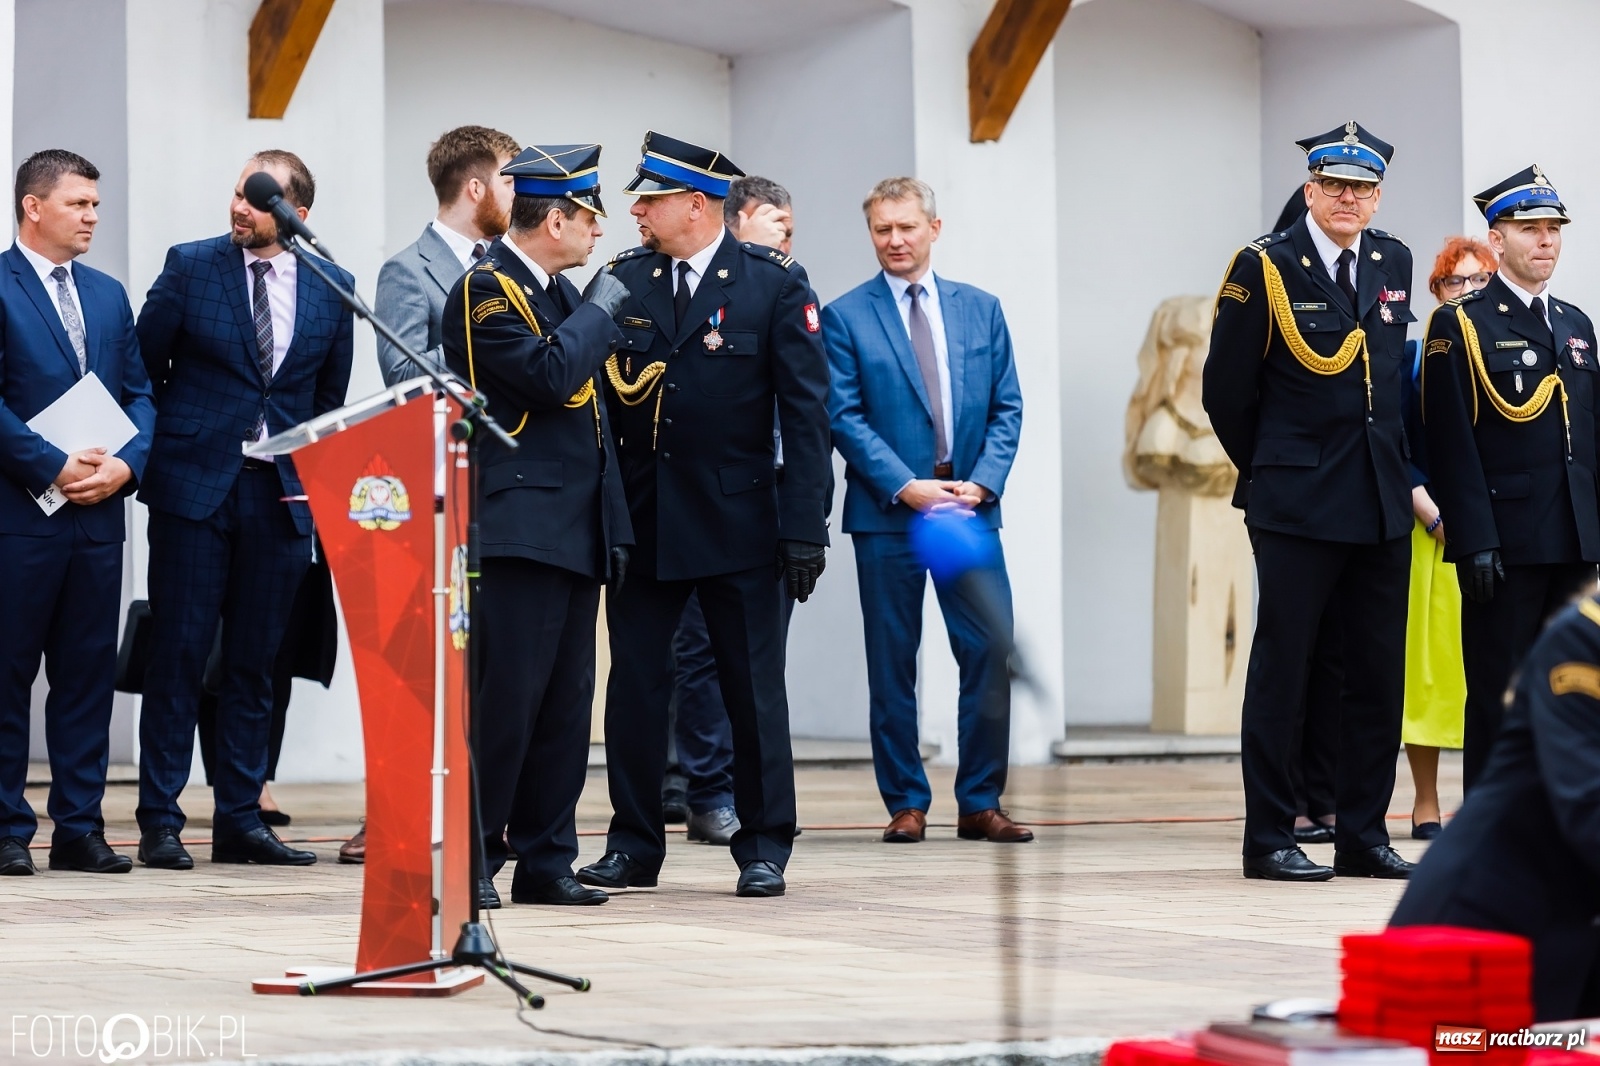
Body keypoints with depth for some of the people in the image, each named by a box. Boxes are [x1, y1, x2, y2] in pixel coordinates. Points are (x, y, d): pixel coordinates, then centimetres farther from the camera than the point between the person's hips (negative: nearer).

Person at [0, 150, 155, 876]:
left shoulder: (108, 294, 17)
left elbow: (139, 392, 14)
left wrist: (127, 463, -4)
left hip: (98, 514, 6)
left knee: (88, 672, 6)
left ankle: (79, 827, 10)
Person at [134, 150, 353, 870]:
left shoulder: (332, 287, 6)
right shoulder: (190, 266, -1)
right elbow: (143, 366, 6)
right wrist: (166, 443, 5)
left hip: (281, 492, 2)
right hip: (194, 485, -2)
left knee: (255, 661, 6)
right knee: (178, 654, -2)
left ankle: (239, 818, 13)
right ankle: (160, 822, 2)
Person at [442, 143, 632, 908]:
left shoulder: (560, 293, 18)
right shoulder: (485, 290, -9)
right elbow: (549, 374, -23)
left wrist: (614, 525, 19)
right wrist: (598, 312, -9)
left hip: (576, 530, 9)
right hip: (519, 525, -9)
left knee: (567, 702, 8)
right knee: (504, 695, -9)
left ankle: (546, 859, 13)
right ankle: (471, 861, -3)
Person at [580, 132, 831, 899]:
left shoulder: (775, 284, -4)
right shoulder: (622, 281, 4)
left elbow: (805, 412, -6)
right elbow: (592, 395, 3)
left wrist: (804, 527, -12)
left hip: (737, 521, -3)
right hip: (641, 518, 3)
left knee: (754, 691, 3)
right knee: (633, 686, 5)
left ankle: (764, 849, 12)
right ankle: (634, 847, 14)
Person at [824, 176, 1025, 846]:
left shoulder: (980, 310, 11)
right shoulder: (845, 317, 2)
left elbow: (1007, 409, 8)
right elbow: (845, 416, -4)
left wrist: (982, 482, -8)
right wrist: (905, 487, -14)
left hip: (971, 508, 2)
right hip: (885, 514, -2)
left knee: (991, 653, -2)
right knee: (892, 665, 2)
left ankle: (980, 803, 6)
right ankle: (906, 803, 10)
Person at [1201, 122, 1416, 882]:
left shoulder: (1393, 262, 10)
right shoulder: (1265, 268, -6)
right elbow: (1225, 391, 0)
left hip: (1381, 504, 5)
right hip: (1298, 506, -5)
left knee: (1380, 673, 6)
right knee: (1281, 669, -1)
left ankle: (1362, 834, 13)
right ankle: (1269, 839, 4)